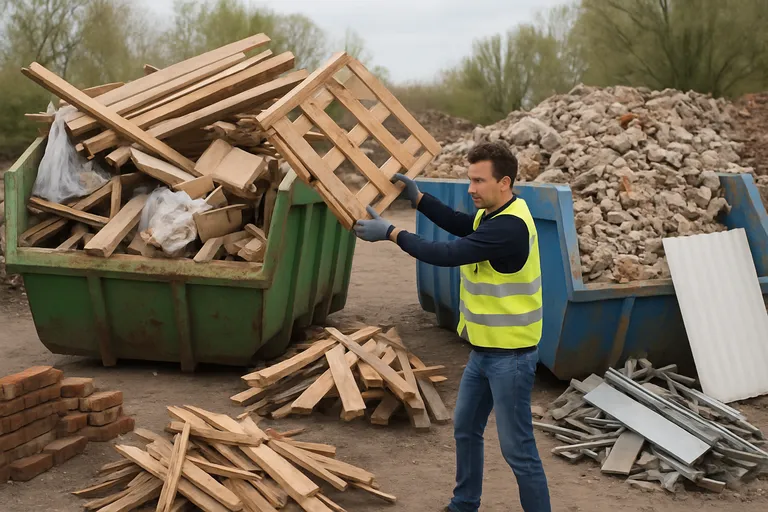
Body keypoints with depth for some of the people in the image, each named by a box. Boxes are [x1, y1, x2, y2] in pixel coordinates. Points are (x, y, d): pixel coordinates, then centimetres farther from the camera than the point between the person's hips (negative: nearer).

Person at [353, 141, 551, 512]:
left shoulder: (509, 227, -27)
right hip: (484, 349, 10)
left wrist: (390, 232, -20)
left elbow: (447, 254, -28)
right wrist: (418, 199, 9)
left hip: (510, 355, -10)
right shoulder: (495, 213, 4)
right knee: (466, 429, 22)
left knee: (517, 449, -3)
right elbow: (460, 225, 22)